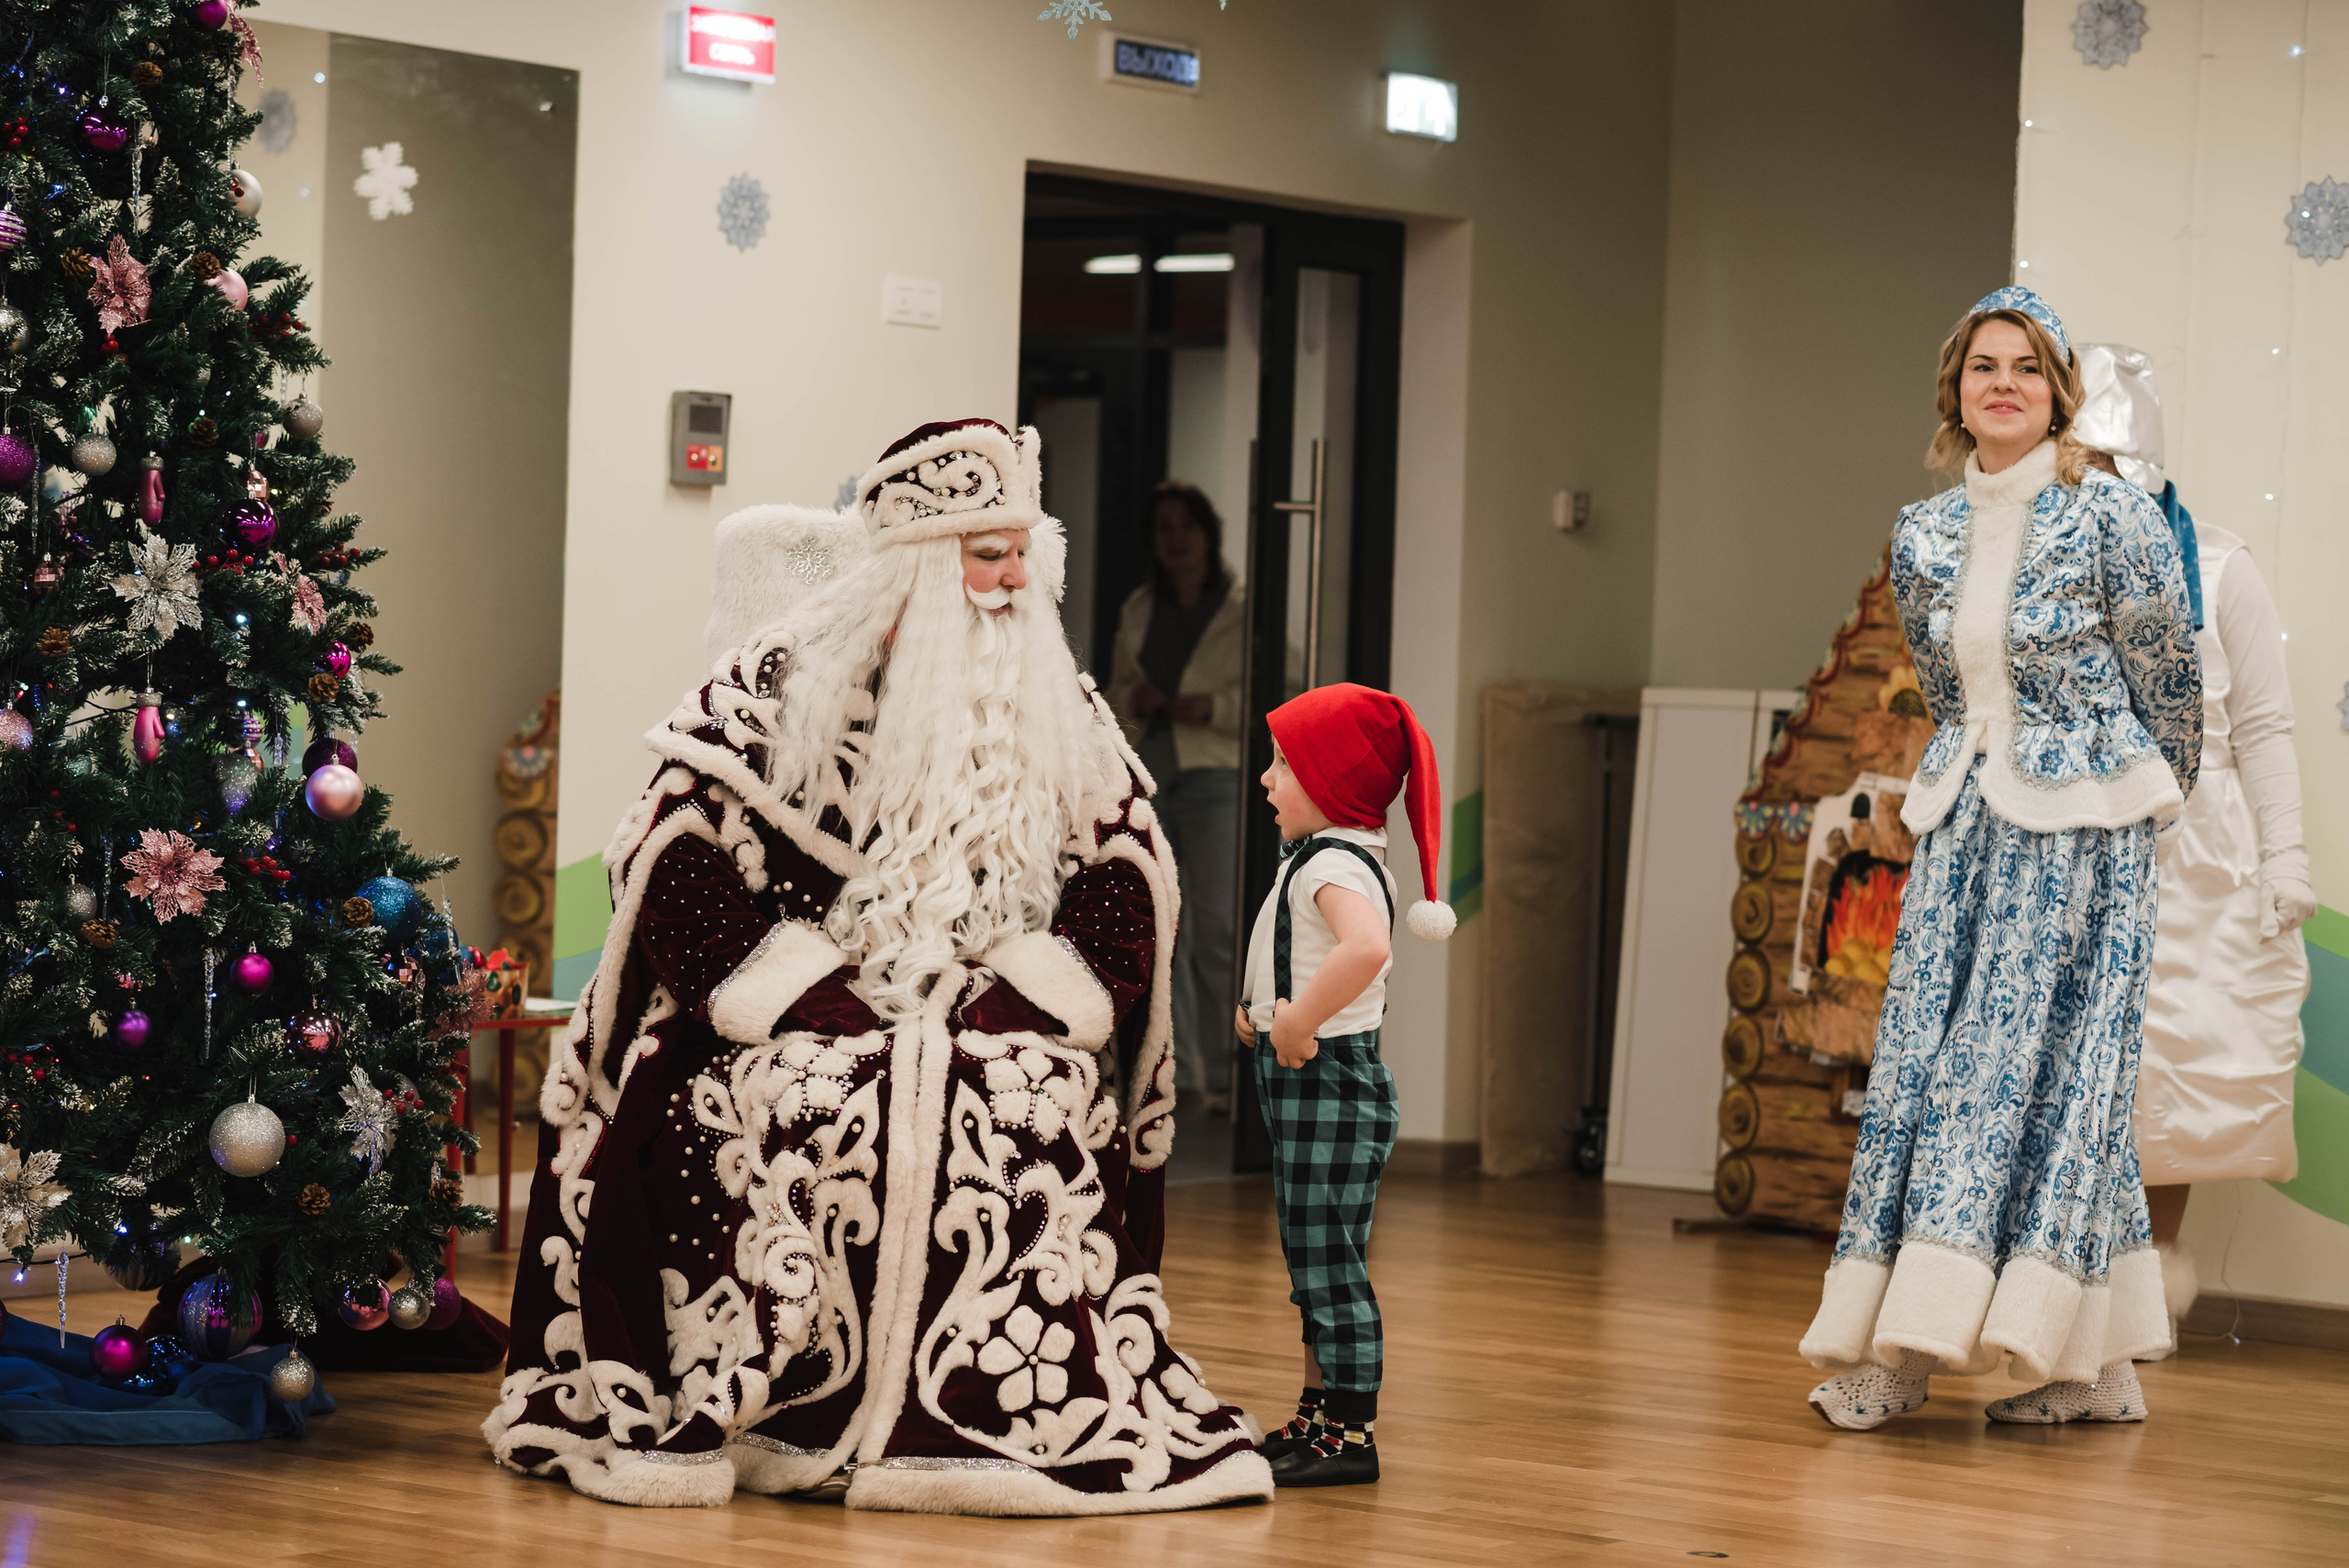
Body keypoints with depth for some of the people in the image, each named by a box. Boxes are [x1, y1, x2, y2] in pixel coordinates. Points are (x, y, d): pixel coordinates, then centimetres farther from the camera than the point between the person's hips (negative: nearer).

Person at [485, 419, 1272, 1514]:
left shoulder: (1059, 711, 14)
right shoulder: (777, 686, 3)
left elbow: (1125, 890, 8)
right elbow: (678, 868, -5)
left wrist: (1010, 1005, -8)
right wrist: (818, 1004, -13)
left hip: (999, 1028, 2)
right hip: (811, 1038, -2)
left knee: (1042, 1105, -31)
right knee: (800, 1107, -35)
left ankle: (1014, 1417, -22)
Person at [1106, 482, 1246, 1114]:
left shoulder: (1242, 612, -1)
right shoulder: (1138, 612, 15)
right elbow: (1116, 689, 23)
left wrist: (1212, 707, -17)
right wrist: (1134, 700, 1)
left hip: (1214, 781, -5)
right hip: (1147, 778, 6)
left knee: (1217, 930, -9)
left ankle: (1226, 1073, -5)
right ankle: (1176, 1068, 14)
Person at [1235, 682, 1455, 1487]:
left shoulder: (1335, 864, -18)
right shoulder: (1323, 858, 14)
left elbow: (1366, 946, -40)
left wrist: (1301, 1024, -32)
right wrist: (1264, 1012, 16)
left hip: (1329, 1081, -11)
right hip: (1308, 1084, 11)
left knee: (1328, 1259, -6)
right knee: (1312, 1260, 17)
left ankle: (1350, 1434, -2)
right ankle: (1319, 1415, 26)